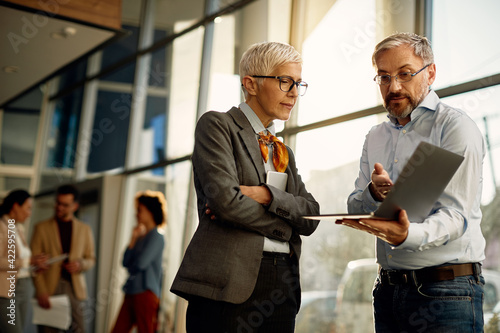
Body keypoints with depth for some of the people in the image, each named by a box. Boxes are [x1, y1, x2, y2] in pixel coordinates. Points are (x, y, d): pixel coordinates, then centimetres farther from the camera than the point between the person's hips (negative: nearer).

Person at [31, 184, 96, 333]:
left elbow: (91, 259, 16)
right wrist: (41, 292, -10)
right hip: (49, 289, -1)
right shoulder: (41, 228, 5)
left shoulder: (85, 229, 12)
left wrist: (80, 264, -8)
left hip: (75, 288, 2)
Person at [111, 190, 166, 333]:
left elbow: (141, 263, -17)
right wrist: (133, 239, 3)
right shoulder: (141, 236, 17)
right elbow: (126, 262, 9)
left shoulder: (156, 236, -8)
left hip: (146, 293, -8)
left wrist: (131, 268, 5)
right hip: (131, 293, 8)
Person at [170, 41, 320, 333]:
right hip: (229, 285, -6)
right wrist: (283, 227, -1)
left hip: (282, 286, 6)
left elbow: (311, 217, 9)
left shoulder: (284, 152, 21)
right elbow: (225, 199, -14)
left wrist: (267, 196, -9)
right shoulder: (217, 125, 1)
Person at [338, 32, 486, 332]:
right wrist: (373, 193, -13)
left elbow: (454, 215, -18)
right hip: (388, 289, 6)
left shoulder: (456, 127, -8)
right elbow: (354, 209, 10)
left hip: (445, 288, -5)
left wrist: (408, 235, -38)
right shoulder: (375, 138, 14)